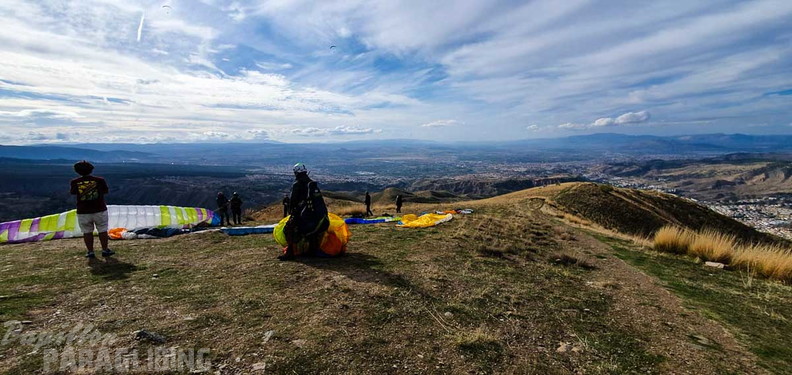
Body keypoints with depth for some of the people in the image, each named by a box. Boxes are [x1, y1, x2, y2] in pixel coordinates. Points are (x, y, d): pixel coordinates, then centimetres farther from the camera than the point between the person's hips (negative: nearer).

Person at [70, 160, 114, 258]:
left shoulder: (75, 182, -6)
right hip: (99, 210, -1)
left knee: (87, 232, 10)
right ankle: (105, 250, 13)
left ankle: (90, 252, 15)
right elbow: (106, 191, 6)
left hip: (83, 212, 1)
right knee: (102, 231, 9)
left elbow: (73, 193, 13)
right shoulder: (99, 180, -9)